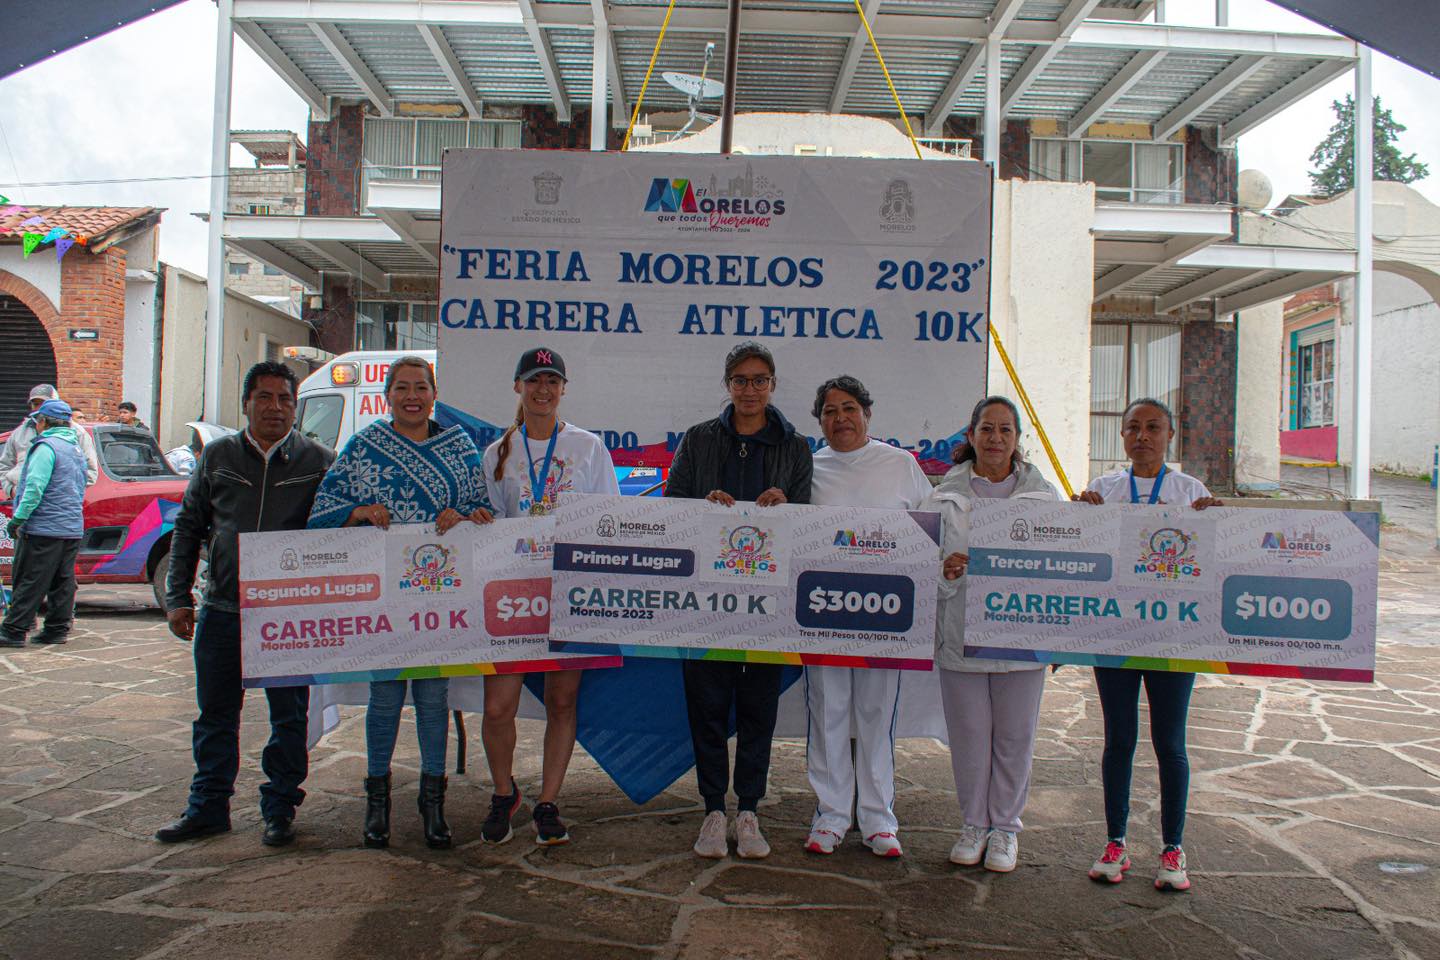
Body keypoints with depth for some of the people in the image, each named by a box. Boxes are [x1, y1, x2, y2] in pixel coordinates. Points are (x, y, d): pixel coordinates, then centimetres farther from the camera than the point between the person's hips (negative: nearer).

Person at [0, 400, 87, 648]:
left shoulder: (46, 447, -11)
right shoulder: (77, 450, 17)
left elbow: (35, 488, -19)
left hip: (43, 528, -8)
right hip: (73, 529, 8)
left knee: (29, 581, -4)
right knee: (63, 582, 9)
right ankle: (57, 630, 13)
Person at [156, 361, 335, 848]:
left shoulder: (319, 462, -1)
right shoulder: (217, 457, 7)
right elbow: (188, 527, 11)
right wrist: (178, 597, 5)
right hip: (221, 610, 3)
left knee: (289, 717, 7)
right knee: (215, 715, 13)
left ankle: (280, 808, 21)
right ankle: (208, 807, 27)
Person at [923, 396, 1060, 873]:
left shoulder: (1043, 495, 4)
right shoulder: (946, 494, 5)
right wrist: (944, 567, -20)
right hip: (961, 633, 0)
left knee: (1014, 737, 8)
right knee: (968, 736, 8)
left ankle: (1005, 826, 26)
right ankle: (974, 824, 26)